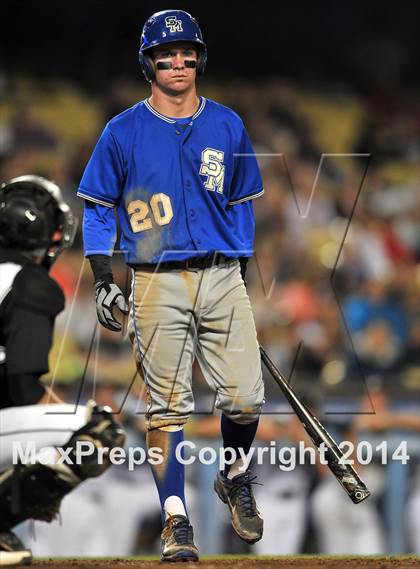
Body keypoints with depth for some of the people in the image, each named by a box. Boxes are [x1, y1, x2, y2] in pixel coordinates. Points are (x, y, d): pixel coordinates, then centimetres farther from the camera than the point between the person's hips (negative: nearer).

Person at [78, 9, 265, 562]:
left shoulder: (228, 126, 9)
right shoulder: (123, 132, 2)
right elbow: (97, 208, 6)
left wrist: (240, 274, 13)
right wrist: (103, 281, -2)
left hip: (222, 277, 2)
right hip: (157, 283, -2)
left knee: (246, 397, -5)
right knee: (168, 406, -3)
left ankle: (236, 478, 23)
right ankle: (176, 520, 3)